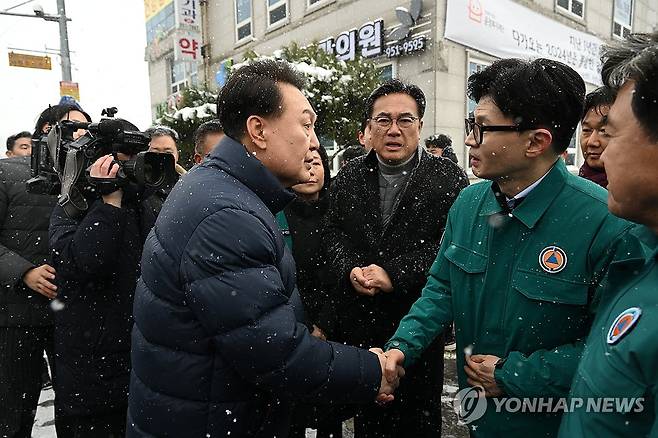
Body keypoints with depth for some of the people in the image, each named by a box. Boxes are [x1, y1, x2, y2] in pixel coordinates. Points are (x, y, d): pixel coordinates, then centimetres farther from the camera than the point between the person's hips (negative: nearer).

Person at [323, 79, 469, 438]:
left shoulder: (449, 178, -6)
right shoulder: (348, 177, 6)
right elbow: (333, 233, 6)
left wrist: (395, 273, -21)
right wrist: (351, 270, -13)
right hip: (356, 321, 3)